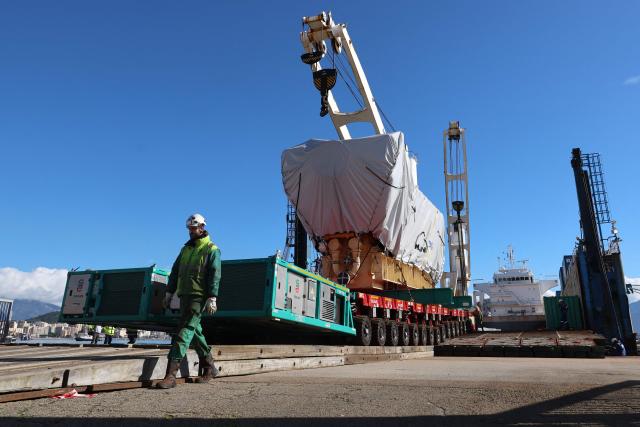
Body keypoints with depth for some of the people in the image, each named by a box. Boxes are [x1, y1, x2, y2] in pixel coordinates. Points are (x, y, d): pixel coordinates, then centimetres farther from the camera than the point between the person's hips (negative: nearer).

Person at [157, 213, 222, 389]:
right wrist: (169, 291, 12)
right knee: (194, 330, 13)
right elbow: (175, 271, 19)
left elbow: (215, 274, -11)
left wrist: (212, 297, -20)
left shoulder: (212, 250, -3)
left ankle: (171, 374, -16)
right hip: (184, 295, 8)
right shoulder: (186, 248, 18)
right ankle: (209, 367, 25)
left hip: (198, 297, -8)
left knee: (184, 331, -14)